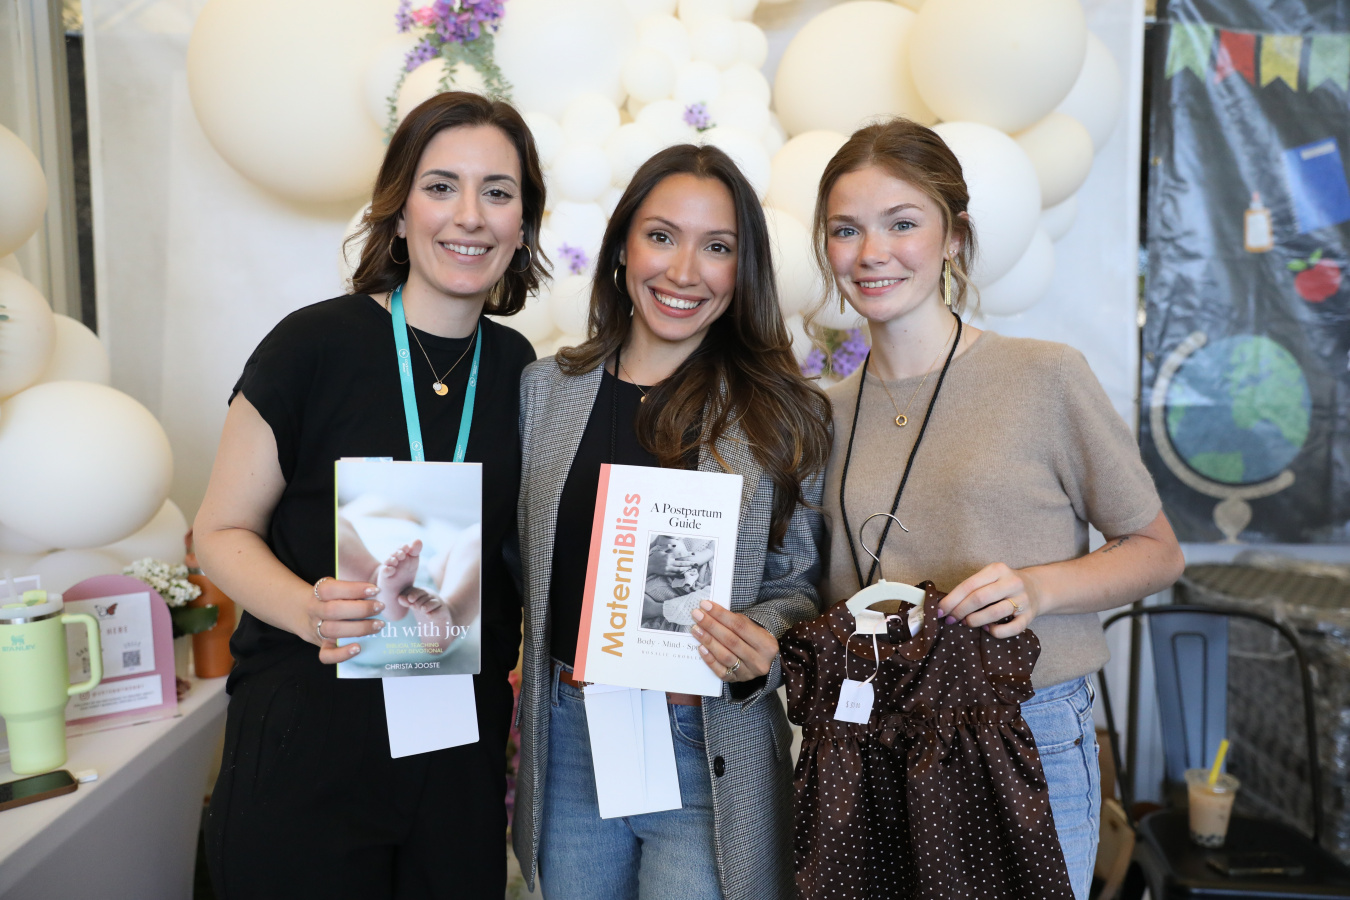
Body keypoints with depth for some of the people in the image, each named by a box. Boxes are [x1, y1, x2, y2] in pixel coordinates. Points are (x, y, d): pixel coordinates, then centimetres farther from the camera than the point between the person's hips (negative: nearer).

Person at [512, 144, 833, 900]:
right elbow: (522, 564, 9)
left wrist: (761, 649, -21)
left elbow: (798, 585, -1)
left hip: (706, 755, -2)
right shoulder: (545, 390, 2)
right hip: (566, 742, 3)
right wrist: (516, 700, 2)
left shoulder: (782, 414, -6)